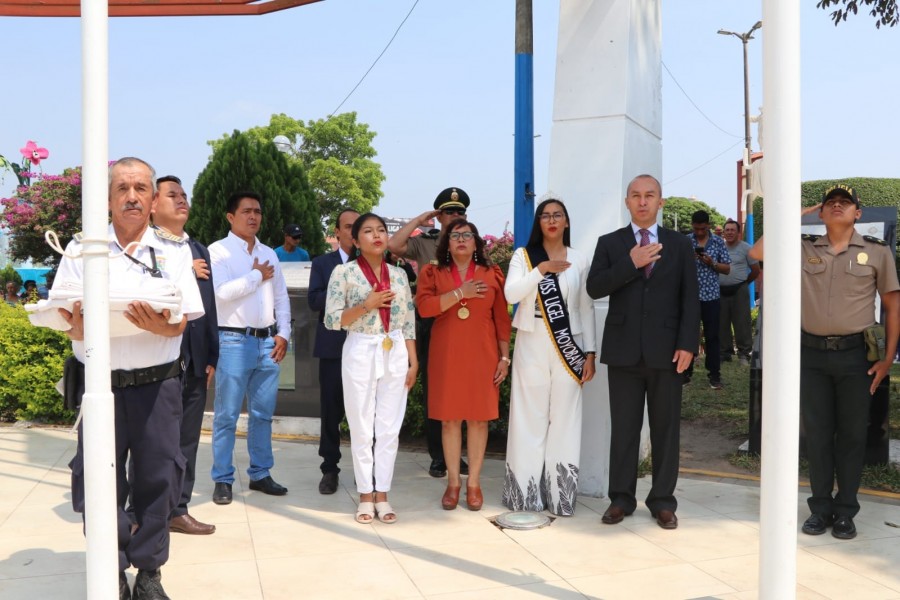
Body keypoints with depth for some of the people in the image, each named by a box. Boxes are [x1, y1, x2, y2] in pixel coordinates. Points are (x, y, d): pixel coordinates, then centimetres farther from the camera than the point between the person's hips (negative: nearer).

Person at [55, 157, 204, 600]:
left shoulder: (174, 251, 4)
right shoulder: (81, 249, 5)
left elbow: (182, 323, -1)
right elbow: (70, 326, 1)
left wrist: (160, 327, -23)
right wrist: (79, 327, -22)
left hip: (157, 383, 0)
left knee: (157, 477, 4)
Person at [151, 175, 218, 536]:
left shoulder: (200, 250, 15)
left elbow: (209, 306, 12)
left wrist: (211, 357, 9)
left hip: (195, 359, 6)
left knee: (186, 439, 11)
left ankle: (178, 509, 21)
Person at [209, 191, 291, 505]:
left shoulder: (269, 254, 14)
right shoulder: (219, 251, -4)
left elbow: (281, 297, 15)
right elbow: (222, 291, -19)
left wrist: (283, 334, 4)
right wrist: (257, 276, -8)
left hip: (268, 341, 5)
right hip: (234, 341, -5)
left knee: (263, 413, 11)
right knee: (227, 415, 2)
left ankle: (260, 474, 22)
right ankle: (223, 480, 12)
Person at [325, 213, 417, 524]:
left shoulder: (399, 274, 8)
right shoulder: (343, 272, -3)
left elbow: (409, 322, 9)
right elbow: (331, 320, -7)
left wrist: (413, 361, 4)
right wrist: (366, 305, -18)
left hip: (395, 354, 3)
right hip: (360, 353, -3)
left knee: (390, 428, 5)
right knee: (362, 428, 4)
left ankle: (382, 495, 16)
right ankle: (365, 496, 16)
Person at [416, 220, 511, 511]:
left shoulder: (492, 274, 6)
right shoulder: (432, 273, 5)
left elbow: (502, 319, 6)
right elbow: (424, 307, -11)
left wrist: (504, 357, 1)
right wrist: (460, 293, -15)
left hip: (482, 355, 0)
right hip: (446, 355, 0)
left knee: (479, 417, 3)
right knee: (449, 418, 3)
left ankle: (474, 482, 13)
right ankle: (453, 482, 13)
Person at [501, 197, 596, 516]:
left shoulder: (580, 260, 7)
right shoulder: (523, 256, 5)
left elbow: (586, 309, 7)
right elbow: (511, 294, -10)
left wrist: (590, 353, 2)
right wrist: (542, 269, -17)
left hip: (568, 346, 1)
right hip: (532, 345, -1)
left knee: (564, 417, 3)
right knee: (530, 416, 2)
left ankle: (560, 493, 12)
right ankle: (526, 491, 11)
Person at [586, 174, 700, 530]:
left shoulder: (679, 244, 8)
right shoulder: (610, 243, 8)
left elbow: (690, 298, 3)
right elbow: (594, 288, -5)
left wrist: (687, 344, -6)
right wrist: (631, 264, -15)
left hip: (666, 350, 0)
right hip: (624, 350, 0)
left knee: (665, 428, 7)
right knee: (623, 428, 6)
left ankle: (663, 501, 17)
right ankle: (621, 498, 17)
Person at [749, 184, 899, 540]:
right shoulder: (803, 249, 5)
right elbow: (757, 252, -3)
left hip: (855, 353, -1)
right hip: (812, 353, 1)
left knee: (852, 433, 7)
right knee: (817, 433, 7)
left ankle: (845, 511, 18)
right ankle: (821, 508, 19)